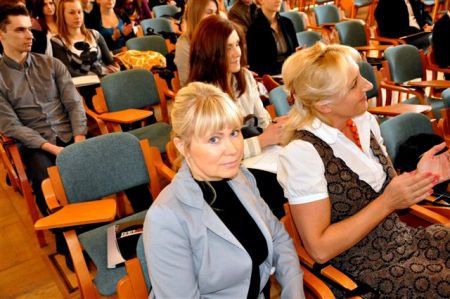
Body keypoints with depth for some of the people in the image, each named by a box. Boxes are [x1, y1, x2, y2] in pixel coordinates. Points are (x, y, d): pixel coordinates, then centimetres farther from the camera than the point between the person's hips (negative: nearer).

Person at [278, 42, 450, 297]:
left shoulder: (365, 121, -1)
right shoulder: (302, 152, -22)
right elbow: (320, 249, -20)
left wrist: (418, 177, -9)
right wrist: (387, 203, -23)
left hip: (404, 236, 7)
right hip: (364, 266, -6)